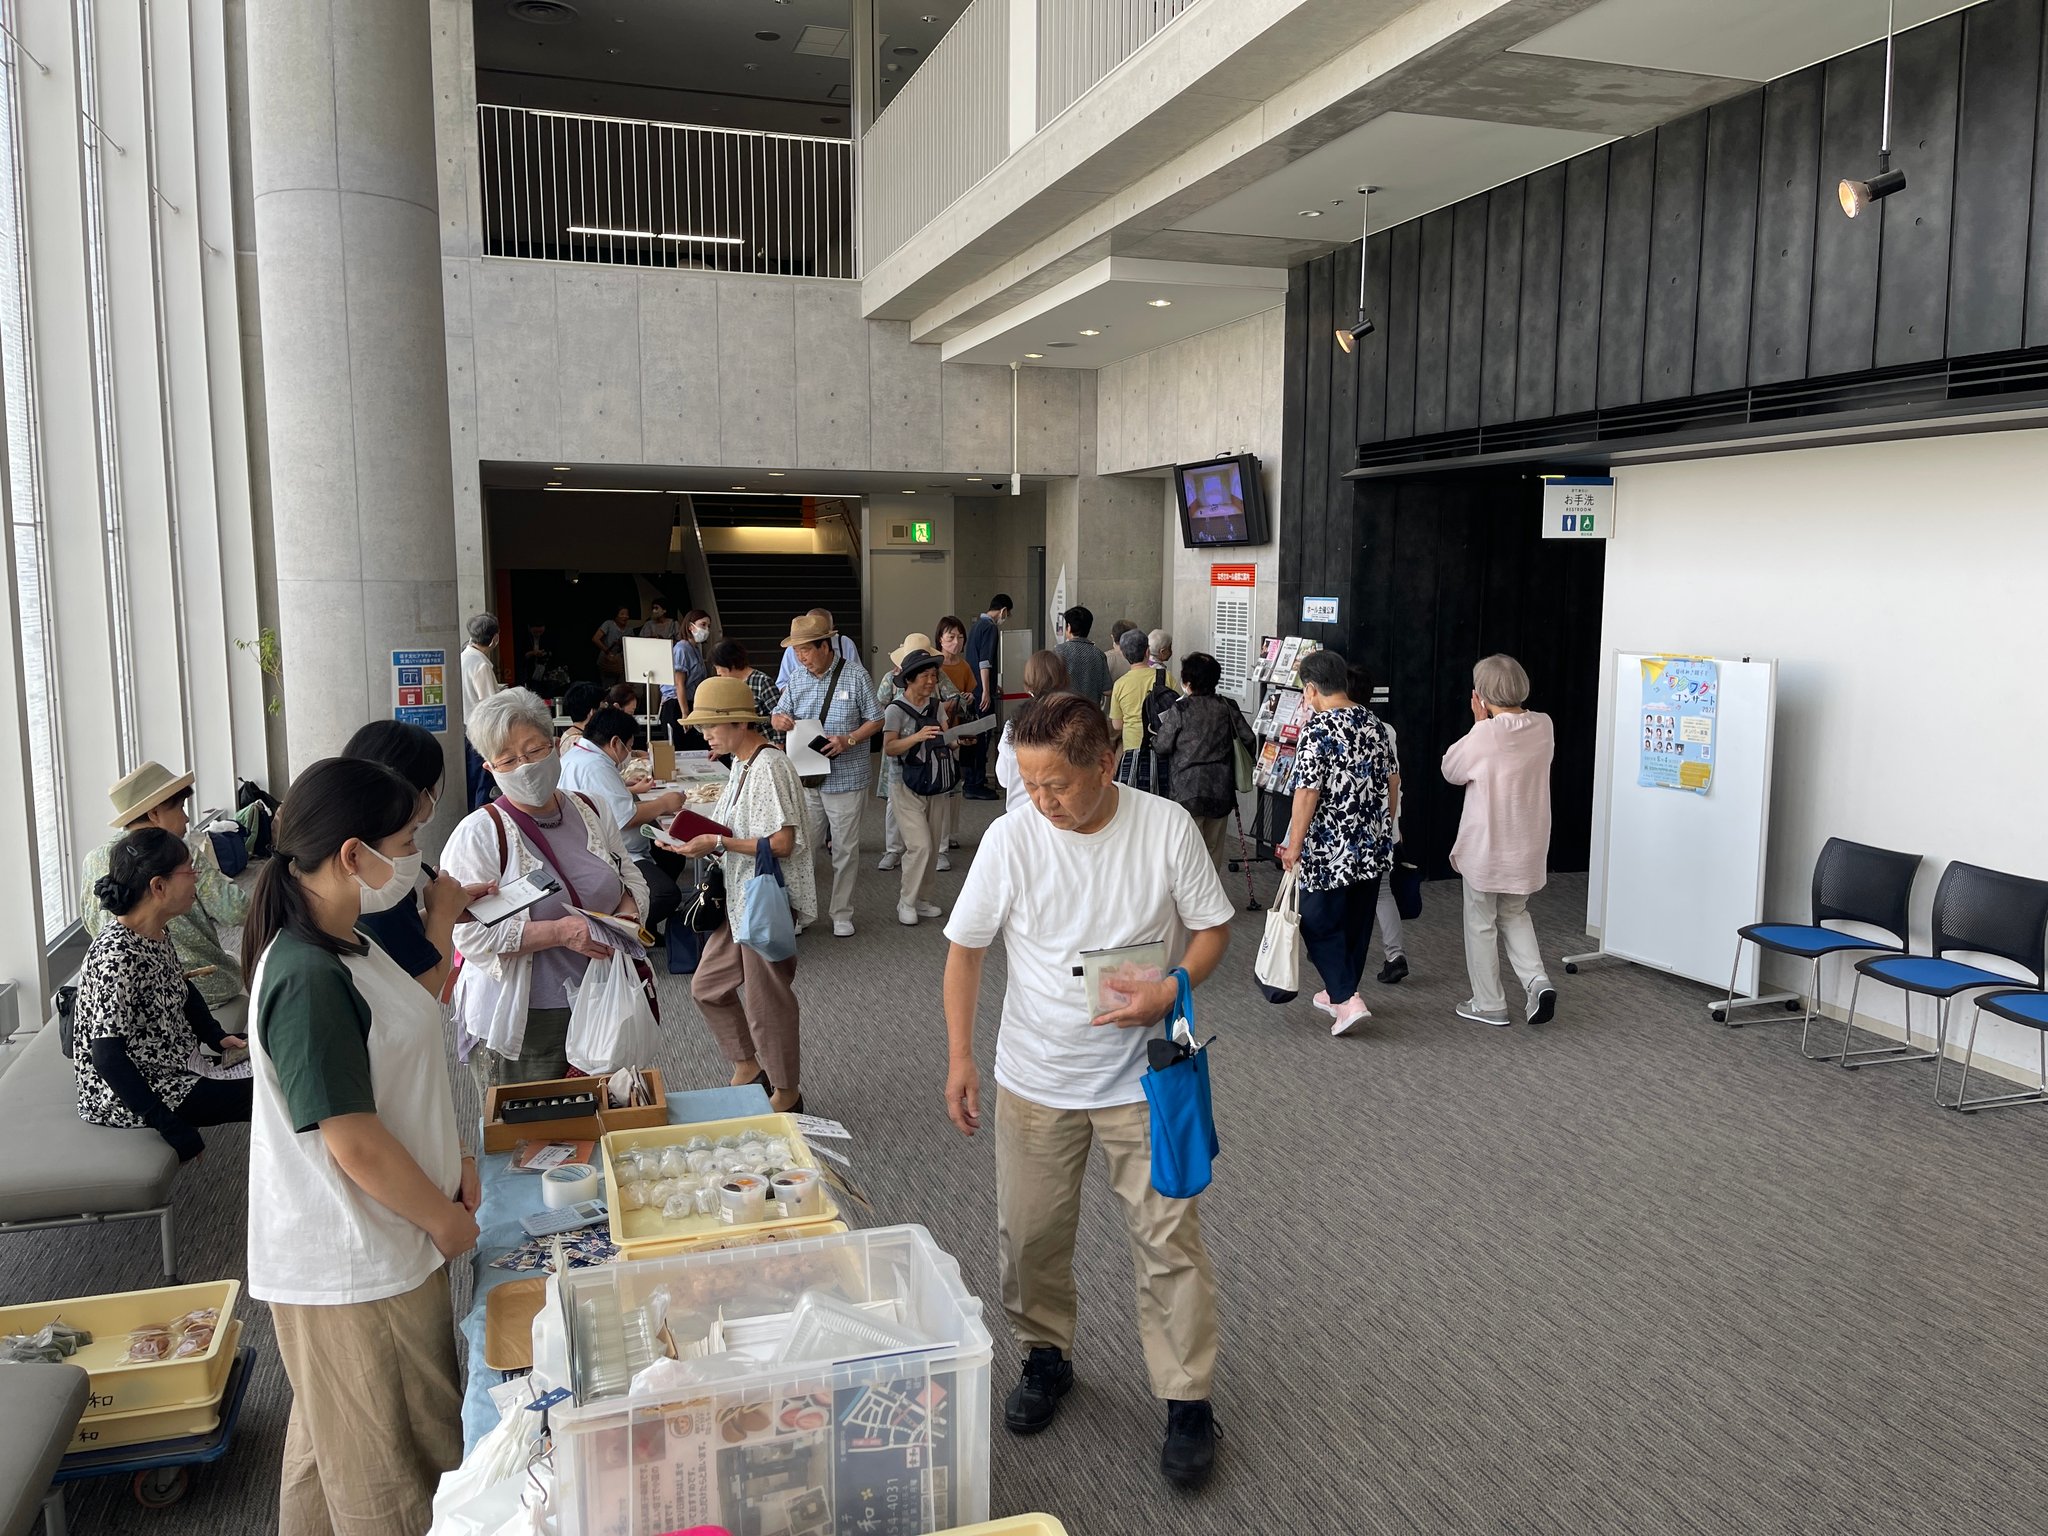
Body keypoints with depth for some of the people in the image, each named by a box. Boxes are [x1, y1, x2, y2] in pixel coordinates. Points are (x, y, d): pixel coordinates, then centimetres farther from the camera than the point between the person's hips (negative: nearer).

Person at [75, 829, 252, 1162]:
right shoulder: (117, 955, -27)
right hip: (123, 1096, -10)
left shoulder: (158, 931, 0)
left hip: (167, 1070, 10)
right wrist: (176, 1131, -27)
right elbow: (107, 1057, -28)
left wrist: (218, 1036, 3)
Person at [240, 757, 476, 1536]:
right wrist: (448, 1220, -13)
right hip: (355, 1267, -9)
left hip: (373, 1246, 9)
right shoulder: (308, 980, -27)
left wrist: (452, 1159, 6)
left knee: (333, 1443, 27)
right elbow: (356, 1146, -26)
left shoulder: (345, 949, 3)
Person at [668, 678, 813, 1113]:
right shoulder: (743, 764, 9)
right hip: (741, 897, 10)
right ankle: (748, 1066, 33)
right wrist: (702, 837, 3)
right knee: (707, 985, 16)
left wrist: (717, 843, -23)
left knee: (766, 999, 4)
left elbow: (781, 843, -25)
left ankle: (787, 1093, 22)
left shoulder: (769, 766, -20)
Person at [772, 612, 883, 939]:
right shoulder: (797, 679, 4)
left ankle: (842, 914, 20)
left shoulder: (856, 676, -7)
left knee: (845, 850, 7)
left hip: (845, 777, -3)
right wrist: (781, 720, -12)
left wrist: (849, 740, -19)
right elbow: (779, 714, 13)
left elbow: (876, 721, -2)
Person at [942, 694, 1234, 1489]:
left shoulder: (1167, 828, -14)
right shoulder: (1010, 838, -12)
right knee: (1030, 1235, 13)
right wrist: (959, 1056, -4)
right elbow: (966, 947, -2)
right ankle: (1046, 1357, 39)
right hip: (1035, 1079, 2)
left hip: (1143, 1077, -1)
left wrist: (1169, 992, -21)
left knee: (1170, 1239, 3)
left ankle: (1187, 1400, 20)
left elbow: (1212, 928, -2)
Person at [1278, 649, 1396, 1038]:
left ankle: (1346, 1000, -5)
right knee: (1357, 922, 17)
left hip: (1331, 849, -7)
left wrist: (1294, 846, -12)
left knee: (1320, 923, 5)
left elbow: (1307, 793, -19)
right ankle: (1341, 993, 31)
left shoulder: (1317, 729, -16)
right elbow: (1390, 783, 12)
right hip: (1374, 845, 7)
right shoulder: (1374, 723, 5)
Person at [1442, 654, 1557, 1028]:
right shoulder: (1543, 727, -4)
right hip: (1528, 846, 6)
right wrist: (1489, 724, 1)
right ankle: (1537, 981, 9)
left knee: (1481, 923, 11)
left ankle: (1489, 1004, 20)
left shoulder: (1484, 737, -23)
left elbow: (1451, 770, -6)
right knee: (1515, 914, 25)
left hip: (1486, 848, -5)